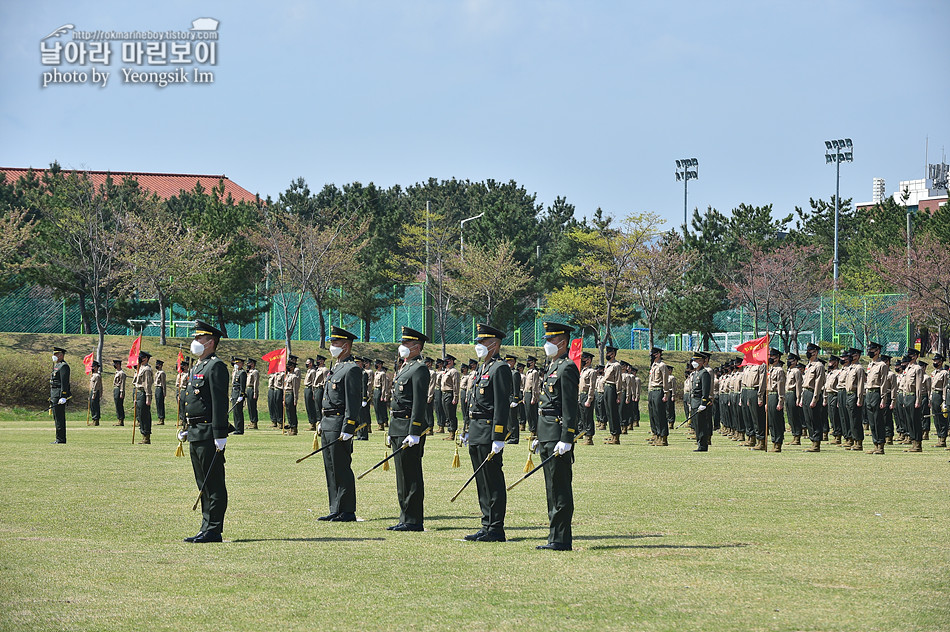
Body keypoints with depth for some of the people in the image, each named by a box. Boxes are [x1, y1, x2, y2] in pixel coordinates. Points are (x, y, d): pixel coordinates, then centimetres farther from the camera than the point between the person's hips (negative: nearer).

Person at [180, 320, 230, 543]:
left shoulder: (216, 366, -11)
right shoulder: (197, 367, 19)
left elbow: (220, 402, -17)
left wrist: (220, 435, -22)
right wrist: (186, 429, 20)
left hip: (209, 435, -10)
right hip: (196, 434, 10)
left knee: (214, 484, -5)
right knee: (203, 483, 12)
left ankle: (213, 530, -4)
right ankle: (207, 528, 16)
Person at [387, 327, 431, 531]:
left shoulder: (419, 369, -11)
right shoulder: (404, 368, 19)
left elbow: (419, 403, -18)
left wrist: (414, 433, -23)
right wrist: (391, 431, 21)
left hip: (410, 427, -10)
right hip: (398, 427, 10)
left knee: (411, 476, -8)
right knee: (402, 476, 11)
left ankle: (414, 521, -5)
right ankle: (405, 519, 15)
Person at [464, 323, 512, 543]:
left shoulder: (500, 368, -12)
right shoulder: (485, 368, 19)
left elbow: (502, 405, -18)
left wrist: (498, 438, -23)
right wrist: (470, 432, 22)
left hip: (489, 433, -10)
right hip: (477, 433, 10)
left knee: (493, 483, -6)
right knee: (482, 483, 12)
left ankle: (496, 530, -4)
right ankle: (487, 526, 16)